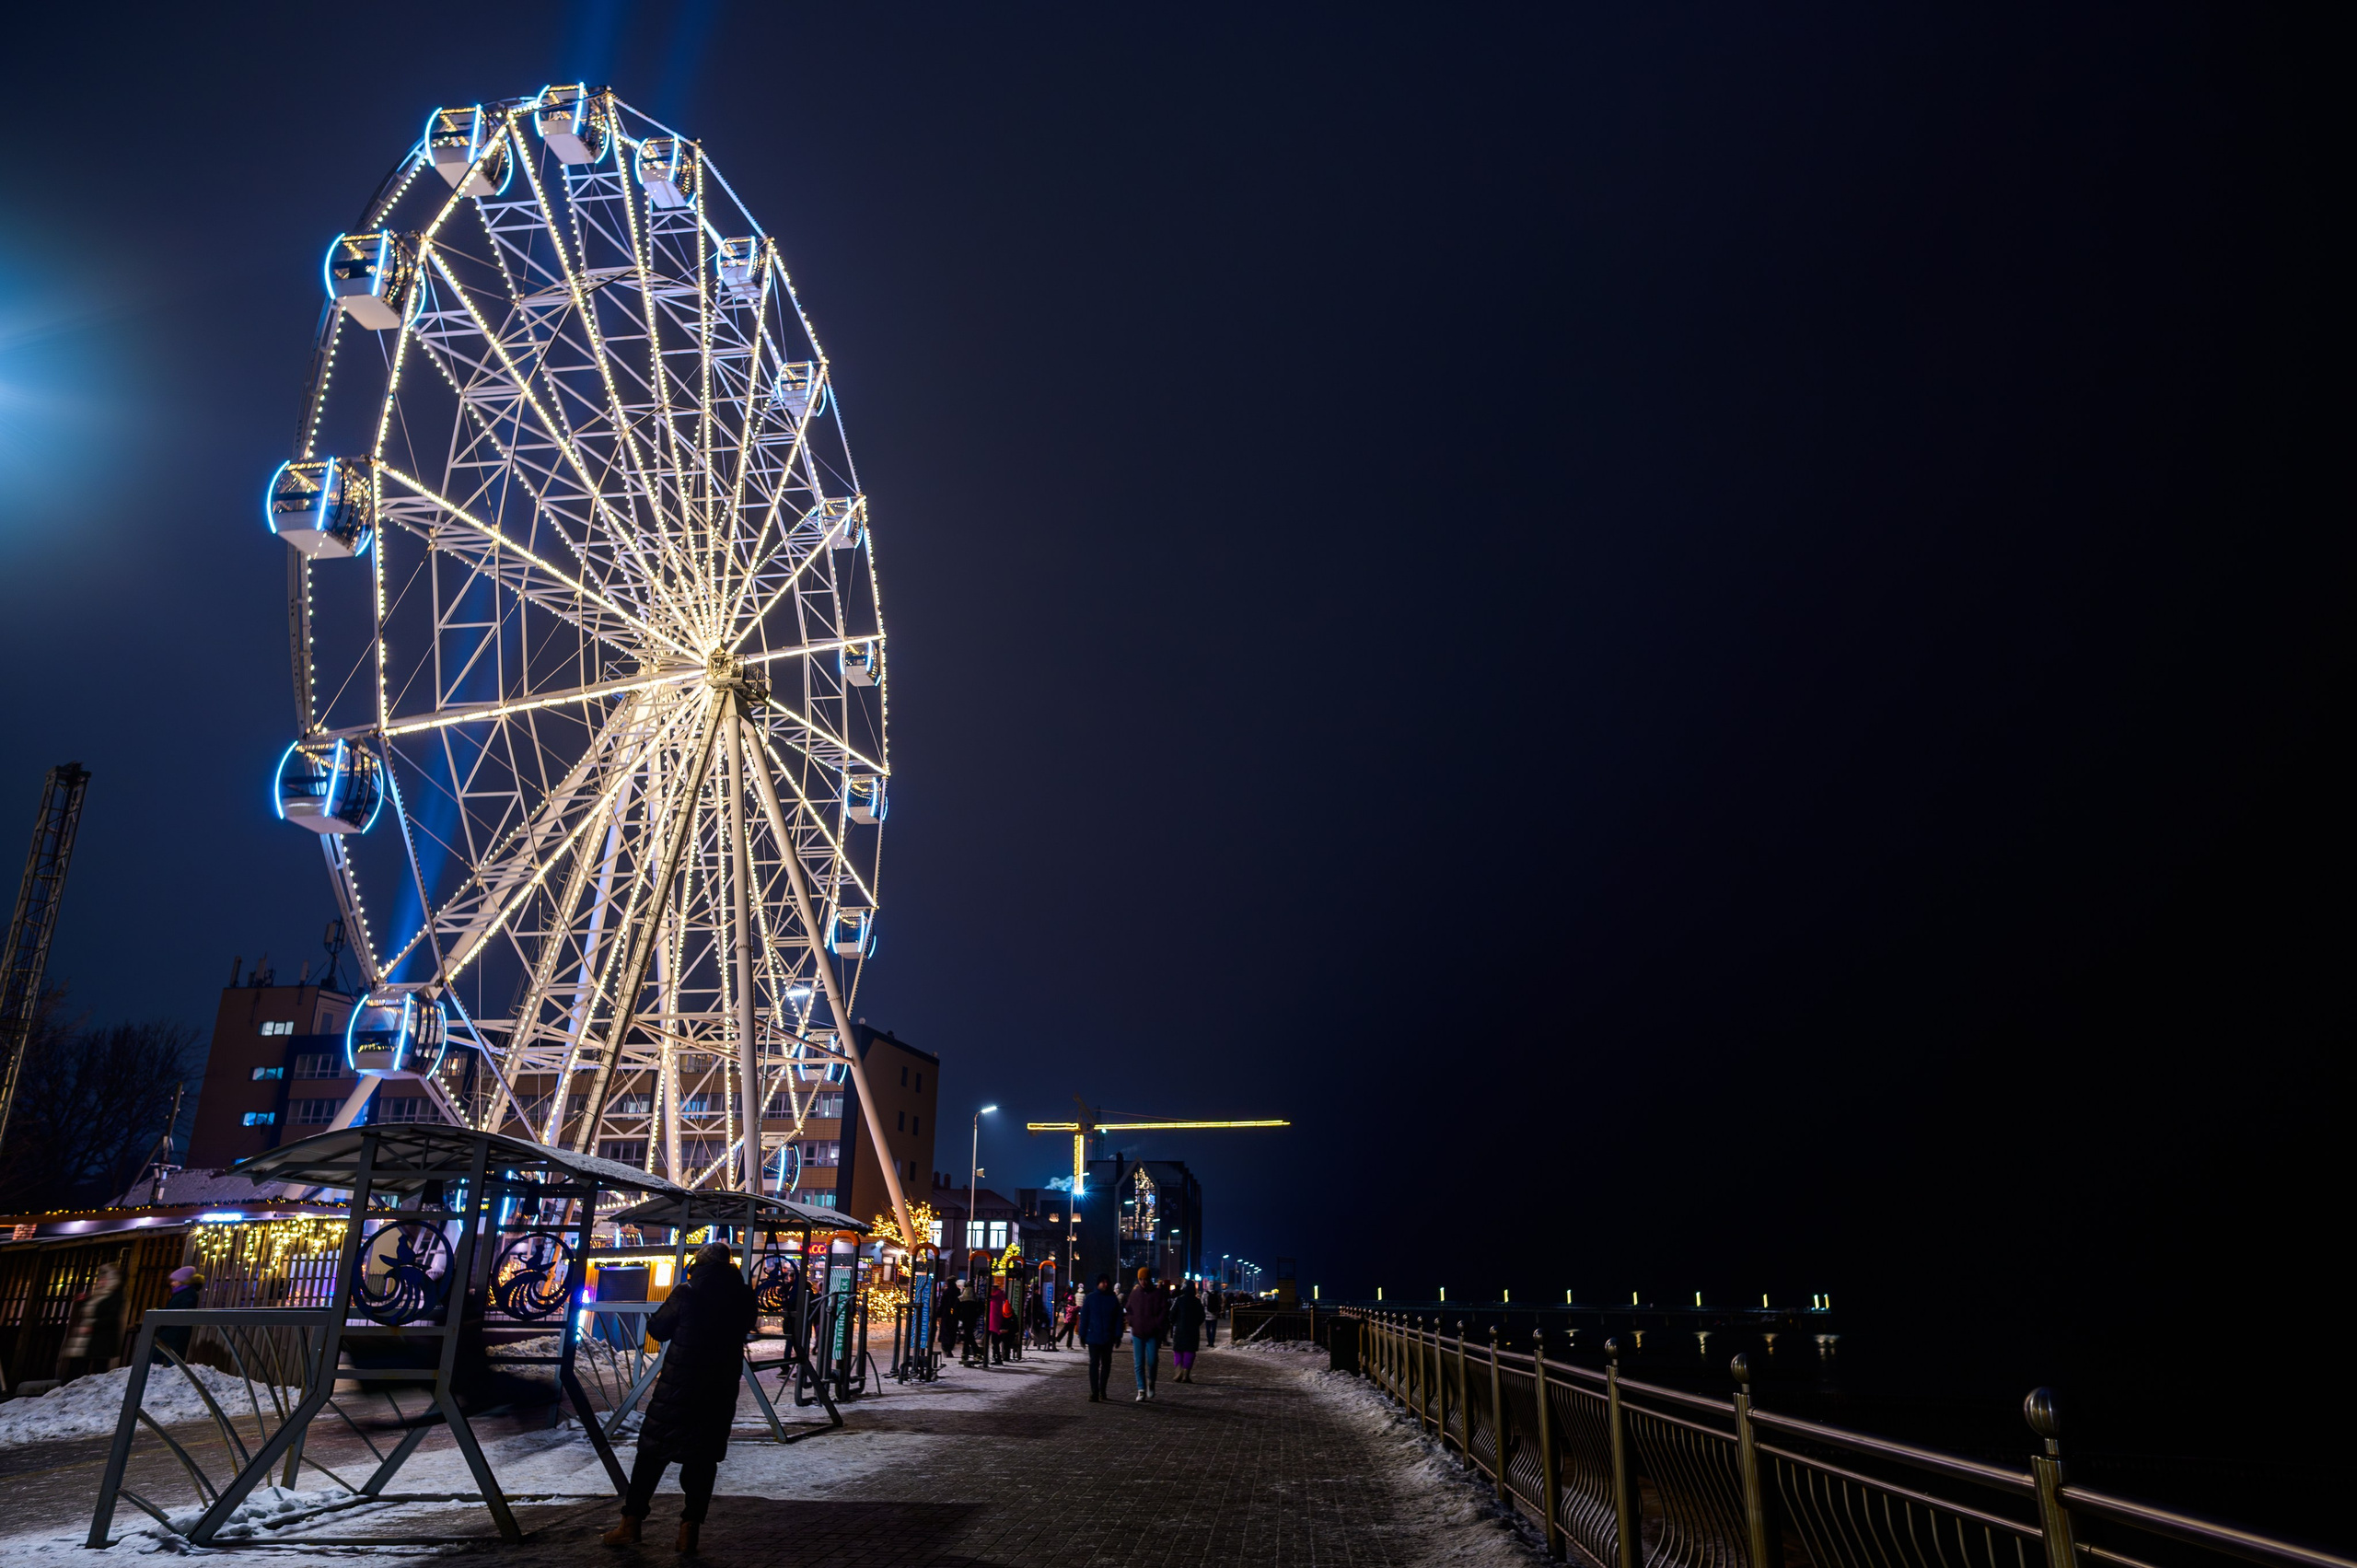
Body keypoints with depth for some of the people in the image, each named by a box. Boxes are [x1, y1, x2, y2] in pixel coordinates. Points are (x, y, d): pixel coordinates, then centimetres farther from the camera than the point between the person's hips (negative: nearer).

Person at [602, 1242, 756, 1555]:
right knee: (703, 1457, 8)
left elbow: (657, 1330, 0)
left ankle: (631, 1523, 10)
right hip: (721, 1388, 2)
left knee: (652, 1451, 9)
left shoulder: (688, 1292, -8)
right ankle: (690, 1528, 5)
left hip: (678, 1385, -2)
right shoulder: (742, 1295, 1)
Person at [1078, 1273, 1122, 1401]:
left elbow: (1118, 1318, 5)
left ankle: (1102, 1390, 22)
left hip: (1108, 1338, 3)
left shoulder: (1113, 1299, 4)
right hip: (1093, 1337, -3)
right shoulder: (1091, 1298, -2)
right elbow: (1084, 1317, 0)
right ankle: (1094, 1392, -7)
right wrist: (1082, 1335, -2)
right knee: (1094, 1364, -5)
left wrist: (1118, 1335, 0)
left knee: (1106, 1364, 10)